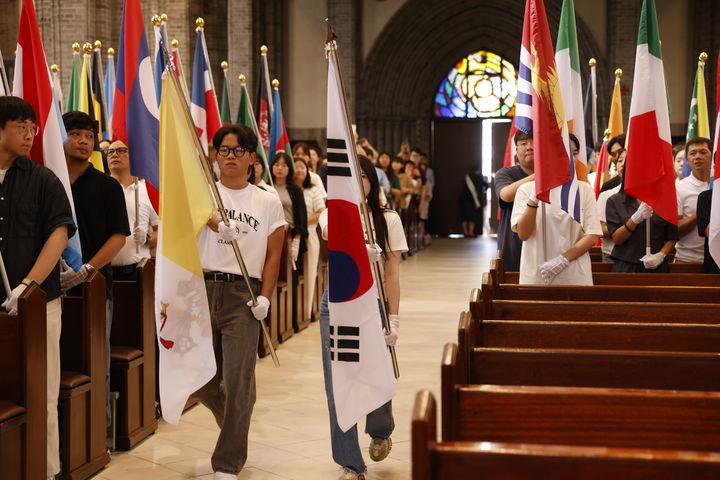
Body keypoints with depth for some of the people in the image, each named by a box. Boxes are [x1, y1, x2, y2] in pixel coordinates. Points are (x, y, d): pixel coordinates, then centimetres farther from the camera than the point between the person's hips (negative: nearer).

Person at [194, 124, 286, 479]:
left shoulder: (268, 203, 7)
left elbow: (273, 255, 6)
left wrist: (265, 297, -6)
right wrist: (216, 221, -40)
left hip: (243, 295, -1)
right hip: (202, 290, 1)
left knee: (238, 381, -4)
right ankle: (234, 418, 42)